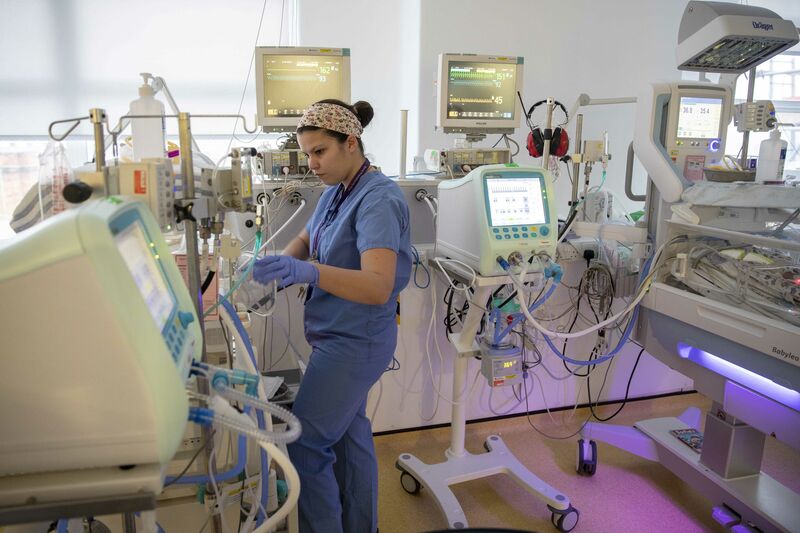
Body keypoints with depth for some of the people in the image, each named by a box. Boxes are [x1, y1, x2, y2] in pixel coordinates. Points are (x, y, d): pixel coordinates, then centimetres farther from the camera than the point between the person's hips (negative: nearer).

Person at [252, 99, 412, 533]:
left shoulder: (378, 200, -21)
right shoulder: (336, 192, 6)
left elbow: (378, 286, -32)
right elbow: (304, 240, 16)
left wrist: (308, 272, -46)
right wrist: (284, 265, -6)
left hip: (355, 341, -9)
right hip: (339, 335, 9)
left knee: (305, 447, -3)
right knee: (348, 432, 21)